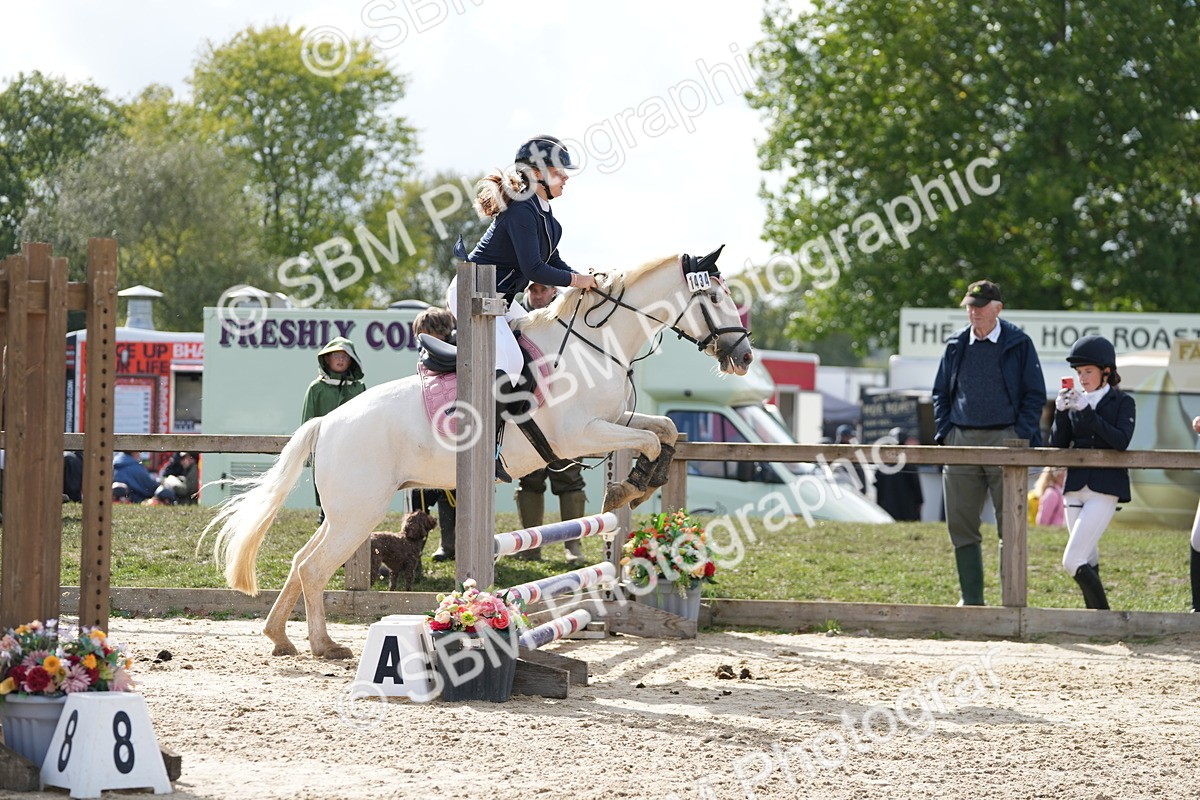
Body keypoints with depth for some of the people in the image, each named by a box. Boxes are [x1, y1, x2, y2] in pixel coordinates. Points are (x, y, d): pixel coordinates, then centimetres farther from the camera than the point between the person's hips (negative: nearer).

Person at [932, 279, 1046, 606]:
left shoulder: (1018, 344, 2)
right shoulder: (956, 345, 12)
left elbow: (1035, 394, 1)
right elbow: (941, 392, 18)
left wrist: (1021, 437, -9)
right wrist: (944, 433, 4)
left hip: (1004, 440, -4)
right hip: (961, 441, 4)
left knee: (1010, 526, -3)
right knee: (961, 525, 2)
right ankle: (971, 599, 11)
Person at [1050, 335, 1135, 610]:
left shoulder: (1122, 403, 0)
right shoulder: (1074, 402, 11)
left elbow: (1121, 441, -16)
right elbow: (1057, 445, 6)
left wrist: (1086, 412, -20)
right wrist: (1060, 412, -10)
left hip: (1105, 490, -5)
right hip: (1076, 488, 5)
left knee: (1072, 561, -16)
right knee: (1088, 562, 9)